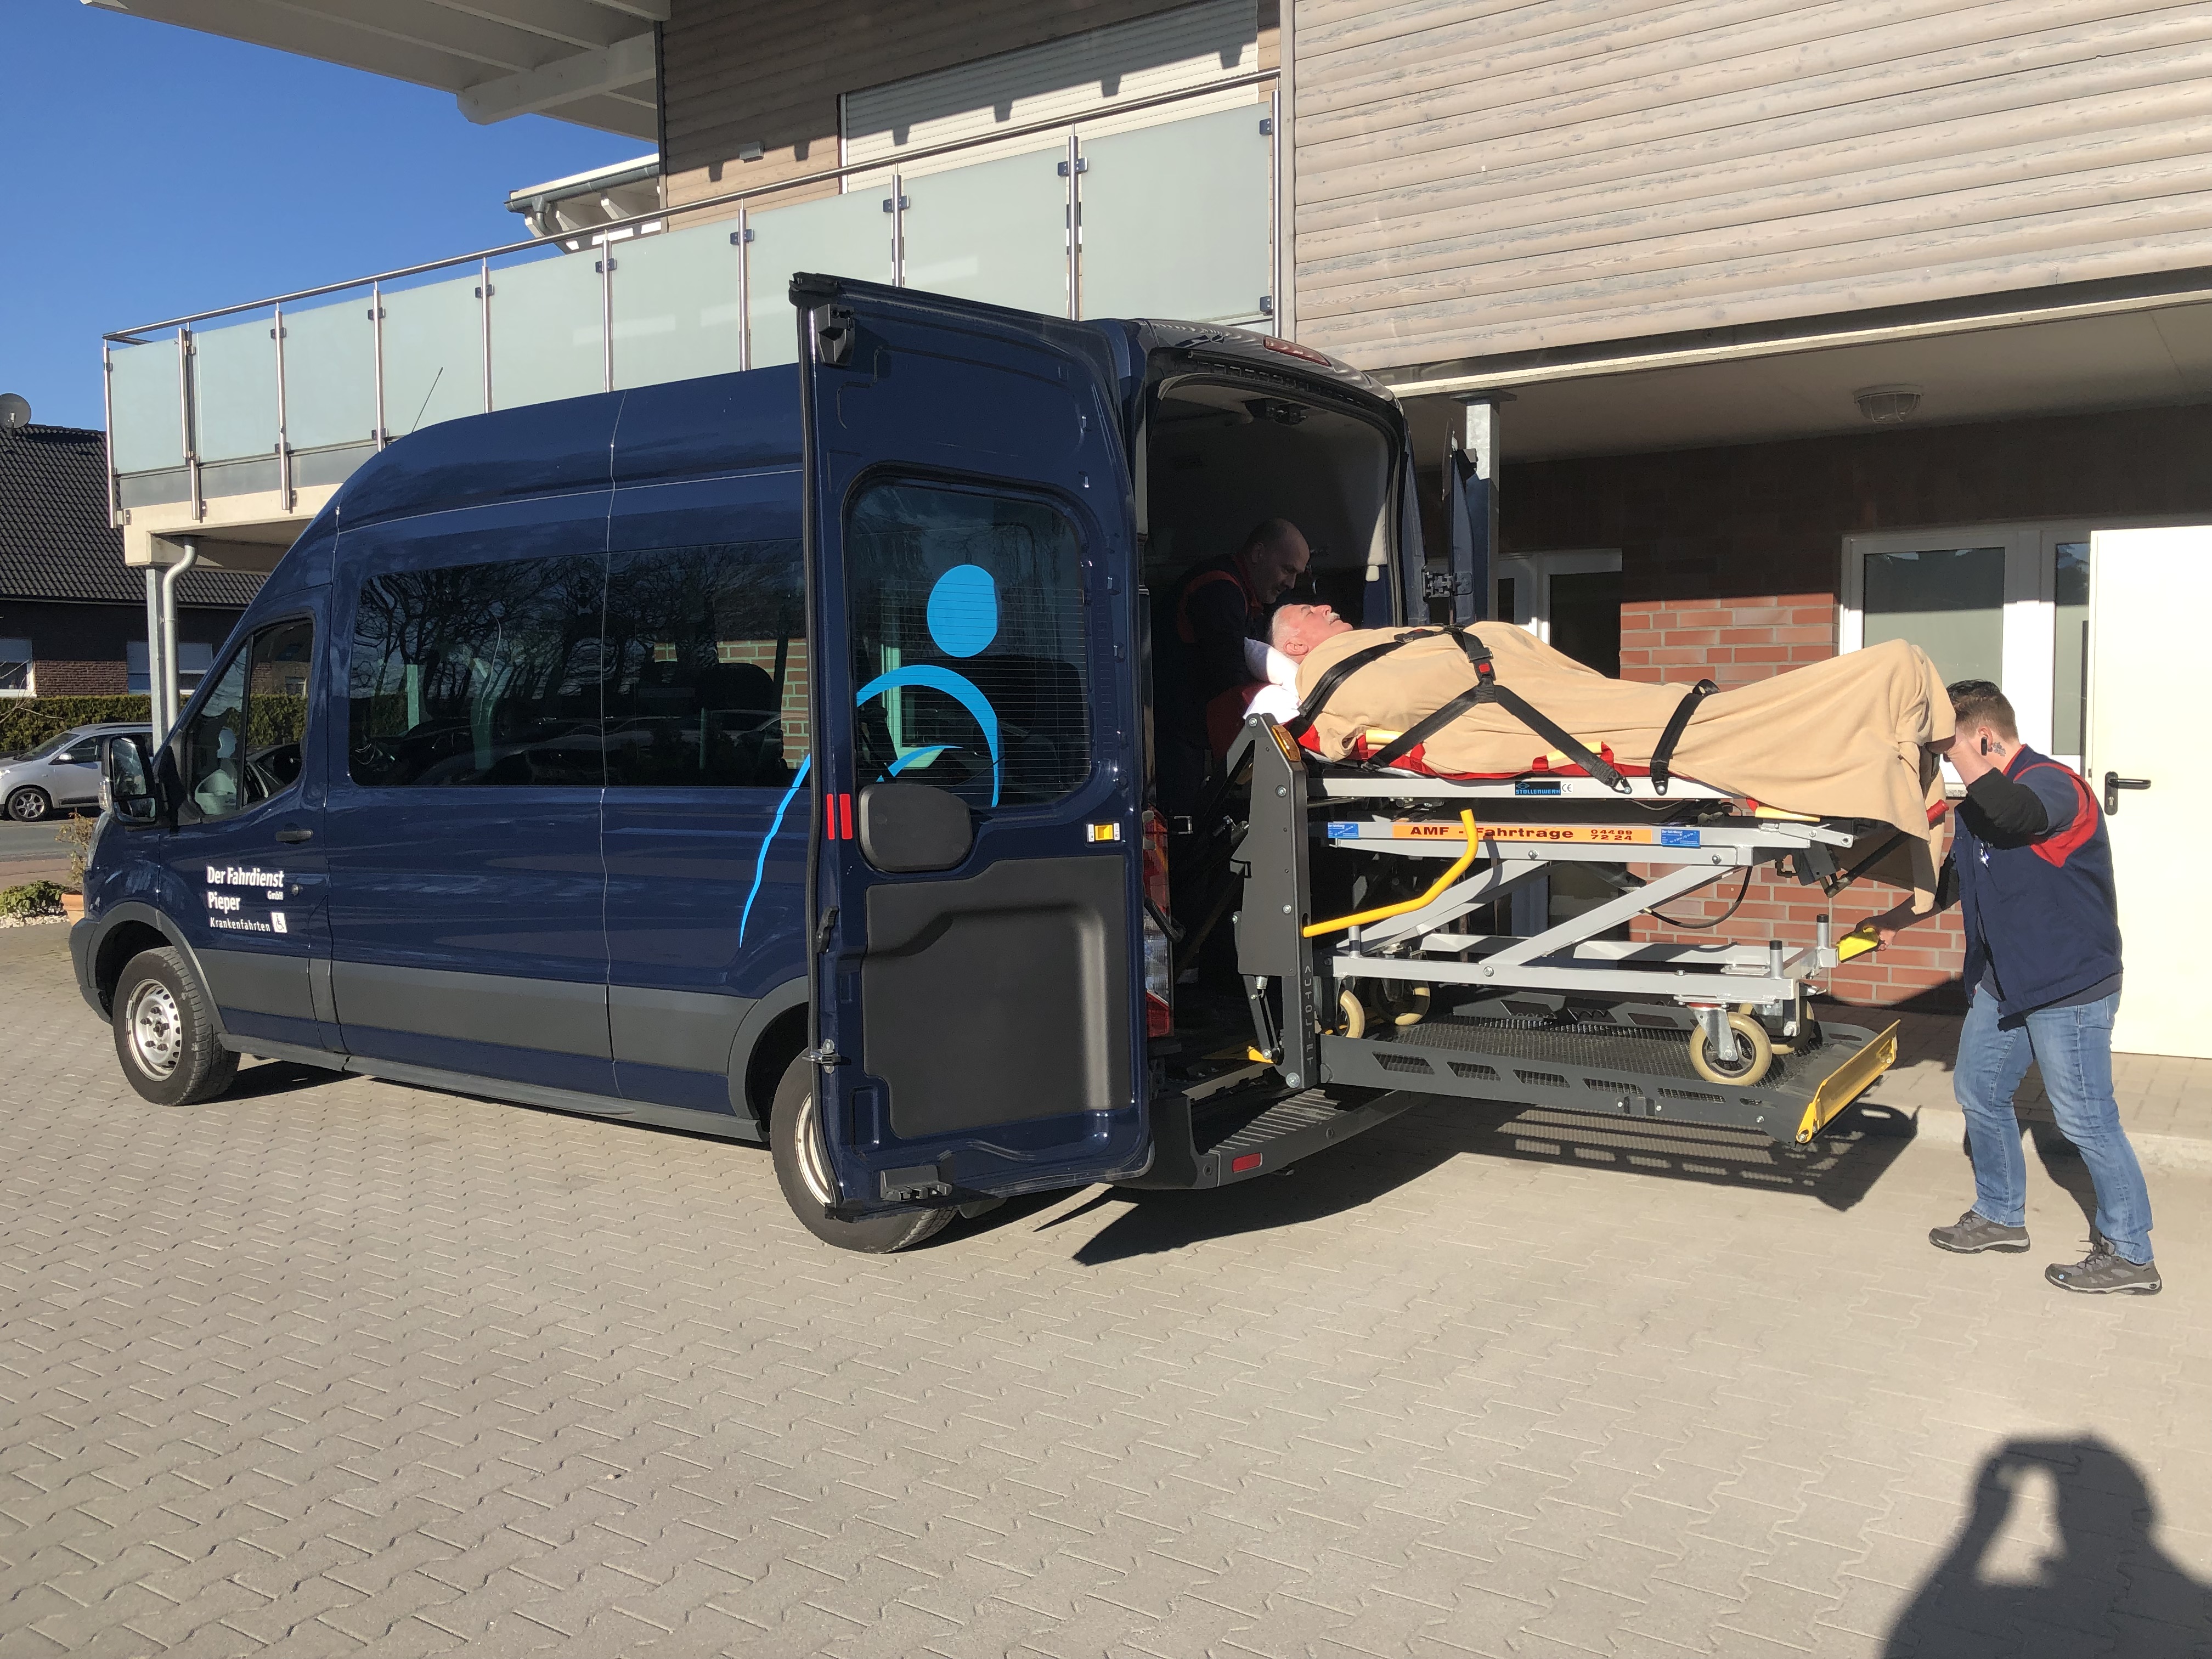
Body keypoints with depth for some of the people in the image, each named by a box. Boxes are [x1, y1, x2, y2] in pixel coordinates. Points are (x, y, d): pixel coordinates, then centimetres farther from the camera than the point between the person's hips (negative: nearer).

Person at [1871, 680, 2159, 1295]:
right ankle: (2001, 1216, 33)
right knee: (1979, 1092, 16)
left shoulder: (2053, 785, -20)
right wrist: (1896, 920, 19)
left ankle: (2130, 1256, 11)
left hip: (2069, 988, -10)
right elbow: (1957, 874, 23)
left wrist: (1975, 762, -30)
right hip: (2002, 982, 10)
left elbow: (2013, 812, -44)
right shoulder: (1982, 801, 10)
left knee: (2085, 1118, -2)